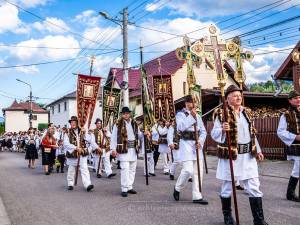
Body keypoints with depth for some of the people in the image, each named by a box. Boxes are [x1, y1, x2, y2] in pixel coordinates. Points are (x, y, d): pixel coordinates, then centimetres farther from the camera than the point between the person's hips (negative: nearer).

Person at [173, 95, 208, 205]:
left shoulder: (197, 116, 16)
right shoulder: (180, 114, 0)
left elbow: (203, 131, 14)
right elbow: (181, 127, -20)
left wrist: (200, 142, -3)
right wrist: (191, 116, -20)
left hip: (197, 145, 6)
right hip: (186, 144, -6)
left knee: (198, 171, 3)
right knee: (188, 170, -12)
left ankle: (197, 196, 11)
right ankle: (177, 188, 14)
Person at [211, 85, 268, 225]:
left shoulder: (246, 112, 12)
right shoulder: (222, 114, -8)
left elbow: (252, 133, 19)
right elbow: (214, 134, -12)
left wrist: (257, 150, 16)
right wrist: (222, 130, -32)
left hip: (248, 156, 5)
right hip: (230, 155, -5)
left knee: (254, 187, 4)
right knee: (228, 187, 7)